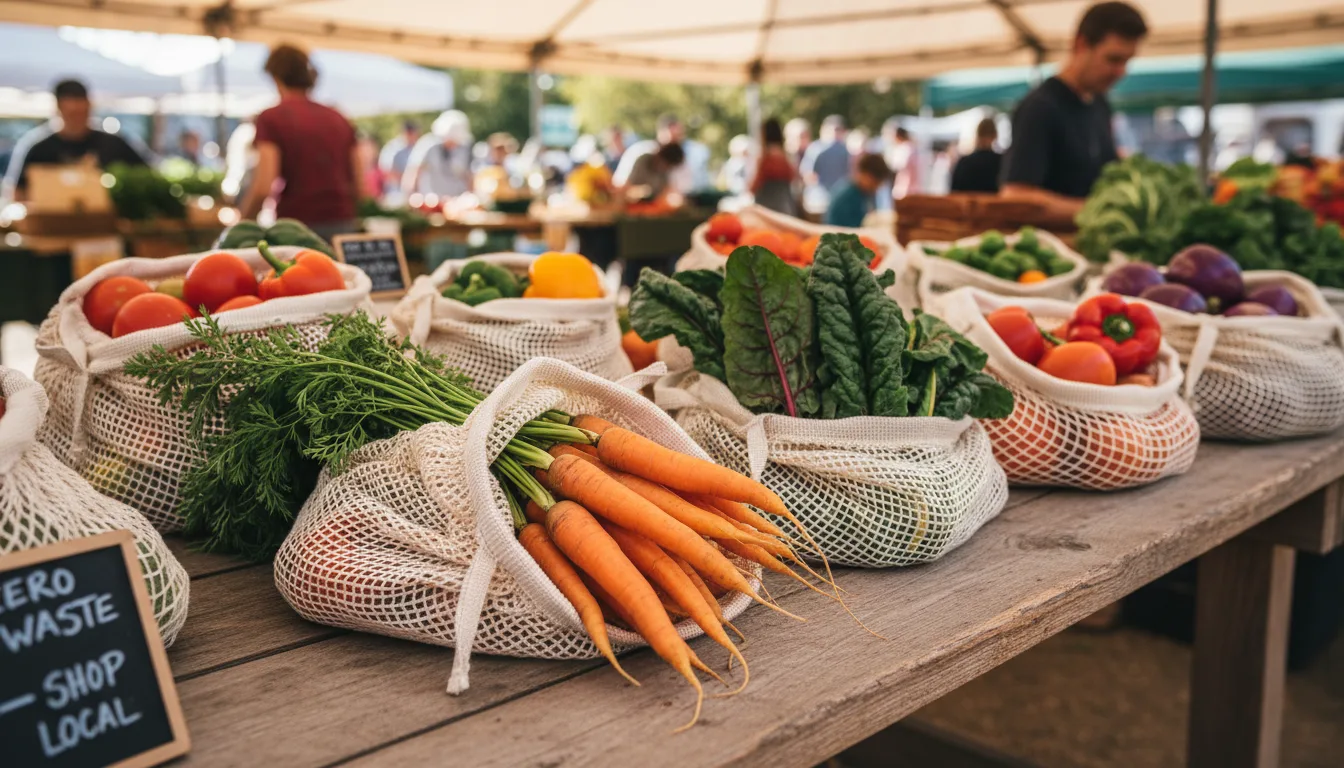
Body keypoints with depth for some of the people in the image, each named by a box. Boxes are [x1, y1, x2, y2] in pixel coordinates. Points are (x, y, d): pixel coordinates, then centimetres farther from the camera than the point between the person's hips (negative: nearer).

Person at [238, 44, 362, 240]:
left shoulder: (271, 119, -2)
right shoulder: (339, 119, 12)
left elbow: (263, 188, -12)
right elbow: (360, 187, 9)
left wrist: (241, 226, 2)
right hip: (344, 226, 4)